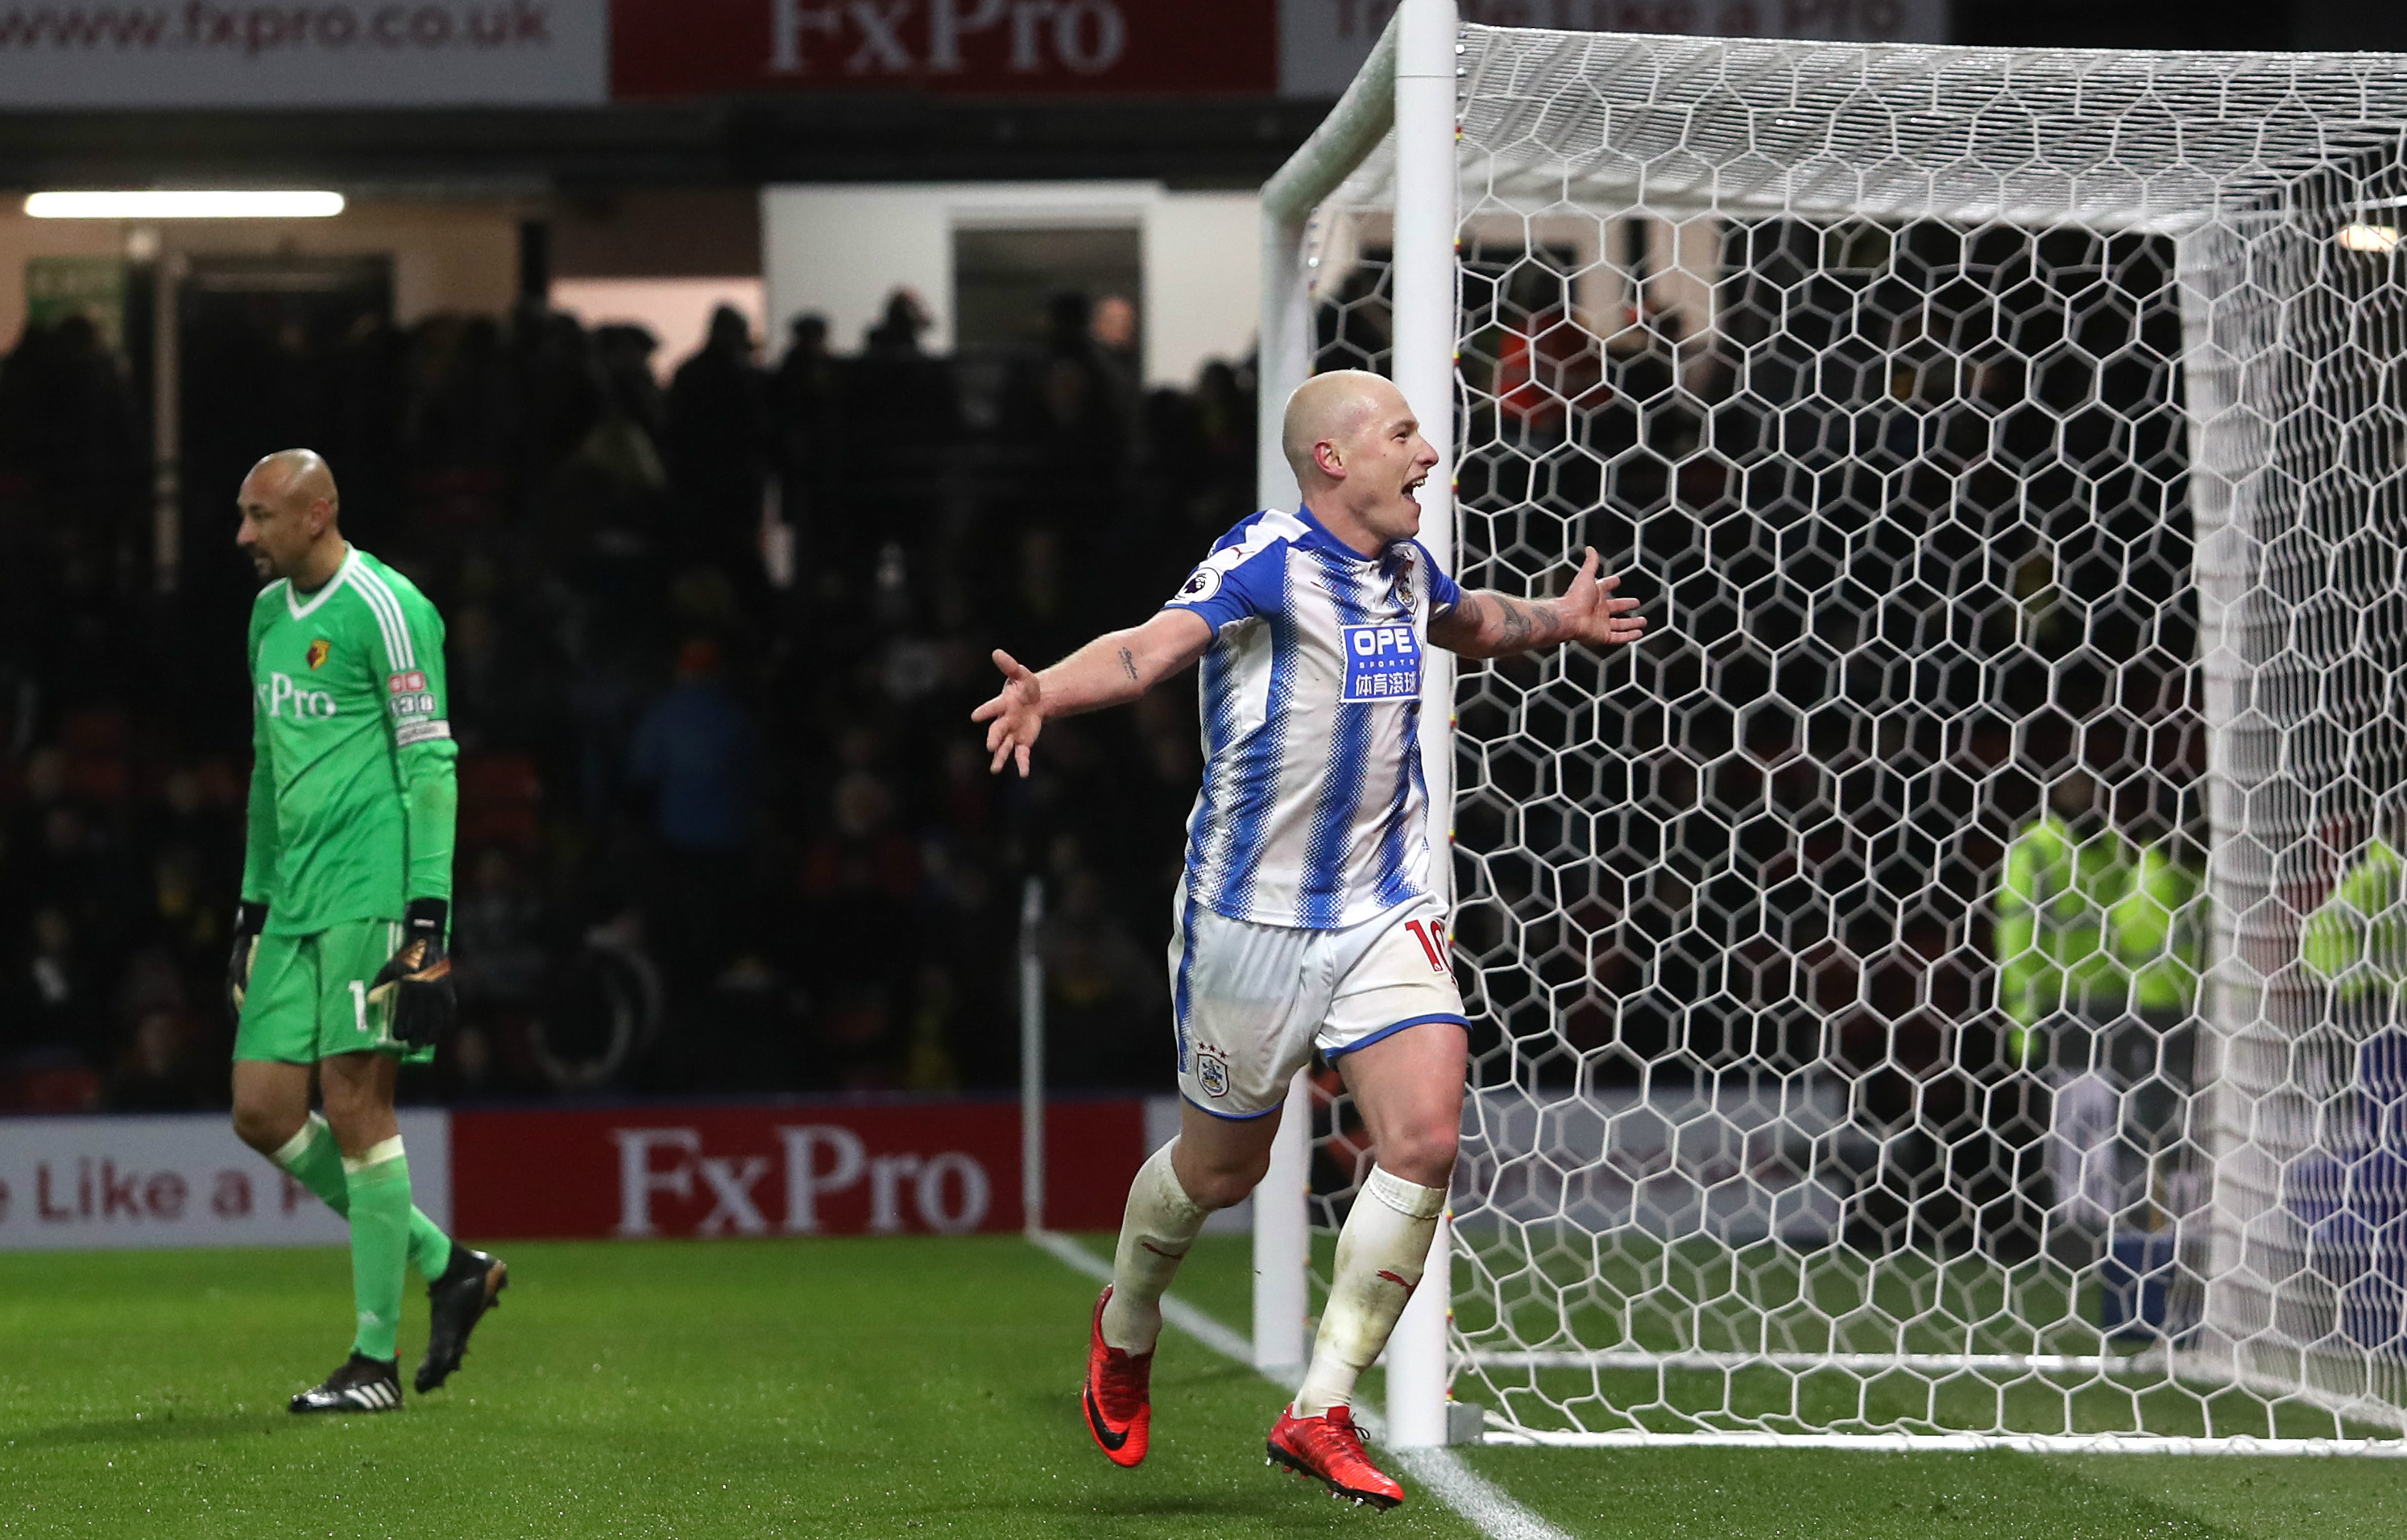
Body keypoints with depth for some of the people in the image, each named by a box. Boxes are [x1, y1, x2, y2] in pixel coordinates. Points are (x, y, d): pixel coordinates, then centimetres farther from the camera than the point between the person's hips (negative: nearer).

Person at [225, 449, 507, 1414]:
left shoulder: (383, 608, -9)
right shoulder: (269, 612, 18)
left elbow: (432, 765, -12)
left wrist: (427, 920, -18)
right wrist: (253, 904, 22)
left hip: (371, 893, -9)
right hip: (296, 900, 9)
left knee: (354, 1105, -9)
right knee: (262, 1110, 1)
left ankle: (377, 1360, -2)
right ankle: (446, 1266, 14)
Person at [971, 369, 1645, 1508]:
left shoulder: (1406, 571, 7)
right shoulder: (1266, 561, -17)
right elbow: (1155, 644, -35)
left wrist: (1557, 620, 33)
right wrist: (1048, 691, -51)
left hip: (1385, 910, 5)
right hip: (1255, 914, -5)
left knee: (1425, 1141, -13)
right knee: (1220, 1170, 10)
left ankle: (1320, 1413, -3)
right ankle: (1125, 1328, 43)